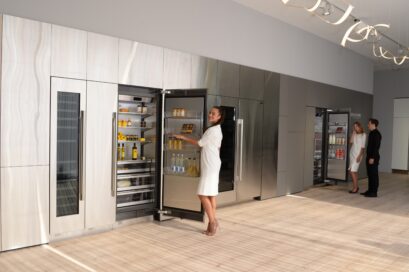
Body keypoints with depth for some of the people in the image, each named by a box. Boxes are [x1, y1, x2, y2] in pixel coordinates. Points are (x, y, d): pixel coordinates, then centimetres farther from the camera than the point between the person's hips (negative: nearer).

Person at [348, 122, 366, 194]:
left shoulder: (363, 135, -5)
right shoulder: (354, 134, 11)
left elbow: (363, 146, -9)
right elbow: (351, 142, -3)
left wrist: (359, 156, -14)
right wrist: (353, 133, -3)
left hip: (358, 153, -6)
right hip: (352, 153, 6)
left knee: (353, 171, -11)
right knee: (353, 171, 9)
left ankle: (355, 188, -5)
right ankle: (356, 187, 19)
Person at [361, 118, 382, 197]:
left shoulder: (376, 134, -14)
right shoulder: (372, 133, 15)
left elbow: (376, 146, -20)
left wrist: (372, 158, -22)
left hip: (373, 158, -9)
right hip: (369, 157, 9)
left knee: (374, 175, -3)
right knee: (370, 174, 13)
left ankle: (374, 192, 2)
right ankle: (370, 190, 20)